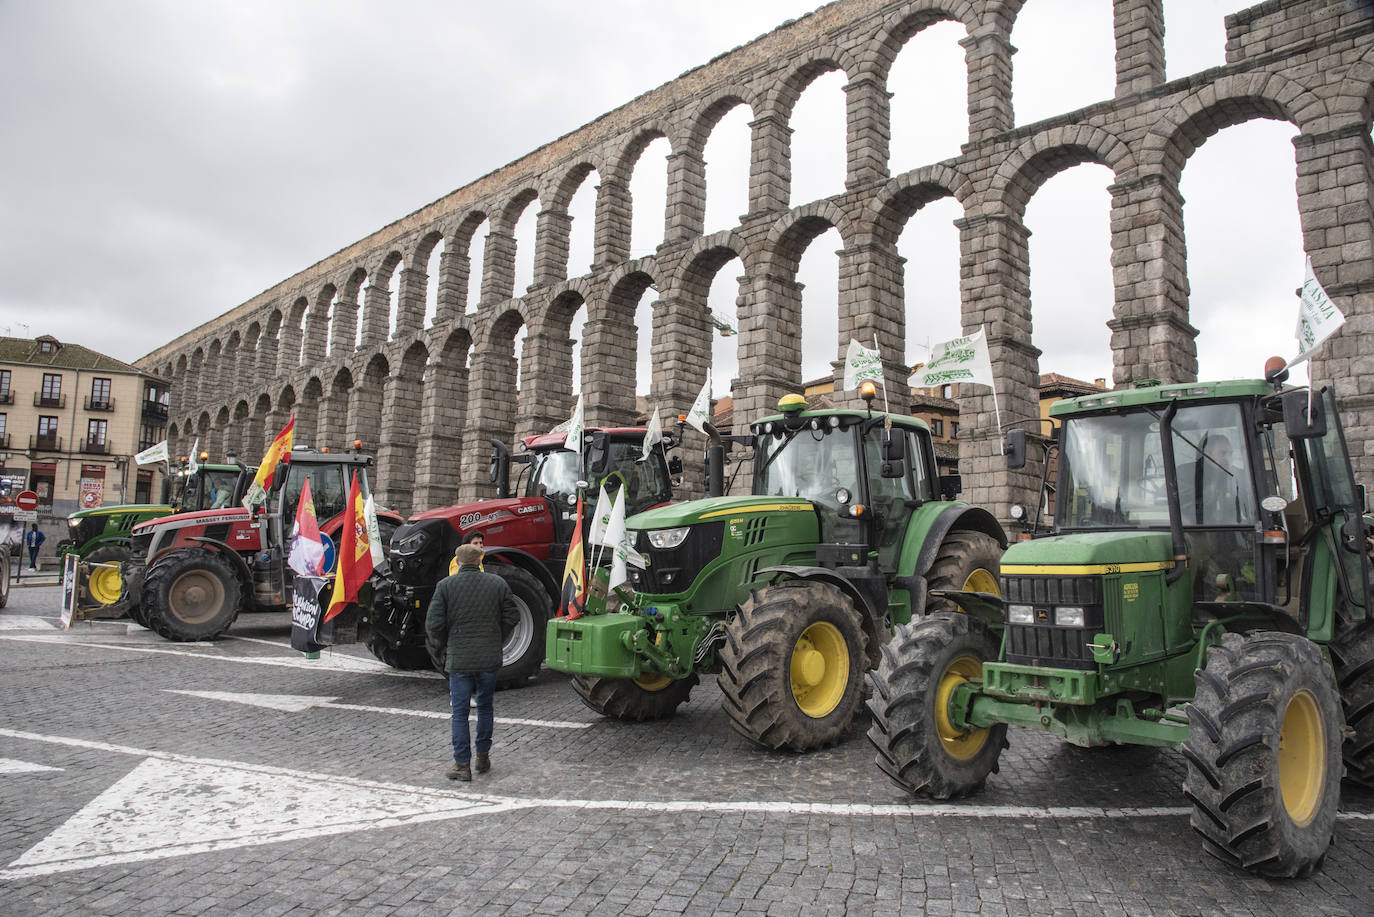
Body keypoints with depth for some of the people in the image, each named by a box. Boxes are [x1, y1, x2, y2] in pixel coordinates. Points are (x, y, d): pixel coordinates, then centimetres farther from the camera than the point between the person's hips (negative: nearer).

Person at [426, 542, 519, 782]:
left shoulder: (446, 585, -4)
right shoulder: (497, 583, 2)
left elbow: (433, 623, -7)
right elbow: (512, 616, 3)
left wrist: (441, 649, 8)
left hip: (458, 659, -2)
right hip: (489, 658, 2)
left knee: (460, 712, 5)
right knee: (485, 707, 17)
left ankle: (462, 764, 6)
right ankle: (483, 757, 24)